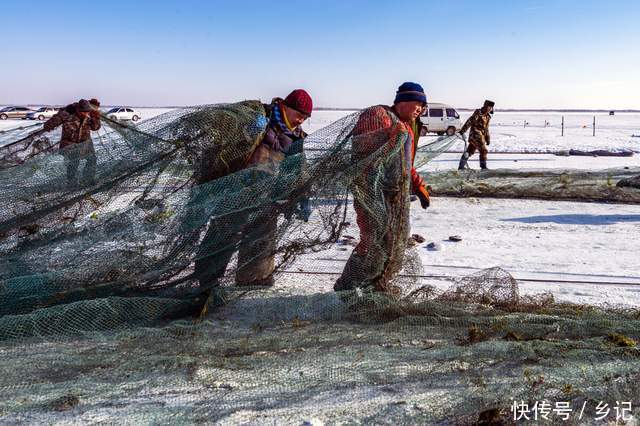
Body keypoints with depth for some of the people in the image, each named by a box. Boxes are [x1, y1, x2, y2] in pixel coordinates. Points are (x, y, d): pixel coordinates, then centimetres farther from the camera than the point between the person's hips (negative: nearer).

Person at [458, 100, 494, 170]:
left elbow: (486, 128, 23)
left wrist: (488, 139, 22)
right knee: (483, 150, -8)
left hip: (481, 135, 8)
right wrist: (462, 131, -21)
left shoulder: (487, 116, 16)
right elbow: (469, 122, -15)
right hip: (476, 135, -8)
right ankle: (483, 167, 0)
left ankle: (461, 166, 14)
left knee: (470, 151, 10)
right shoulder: (478, 113, -9)